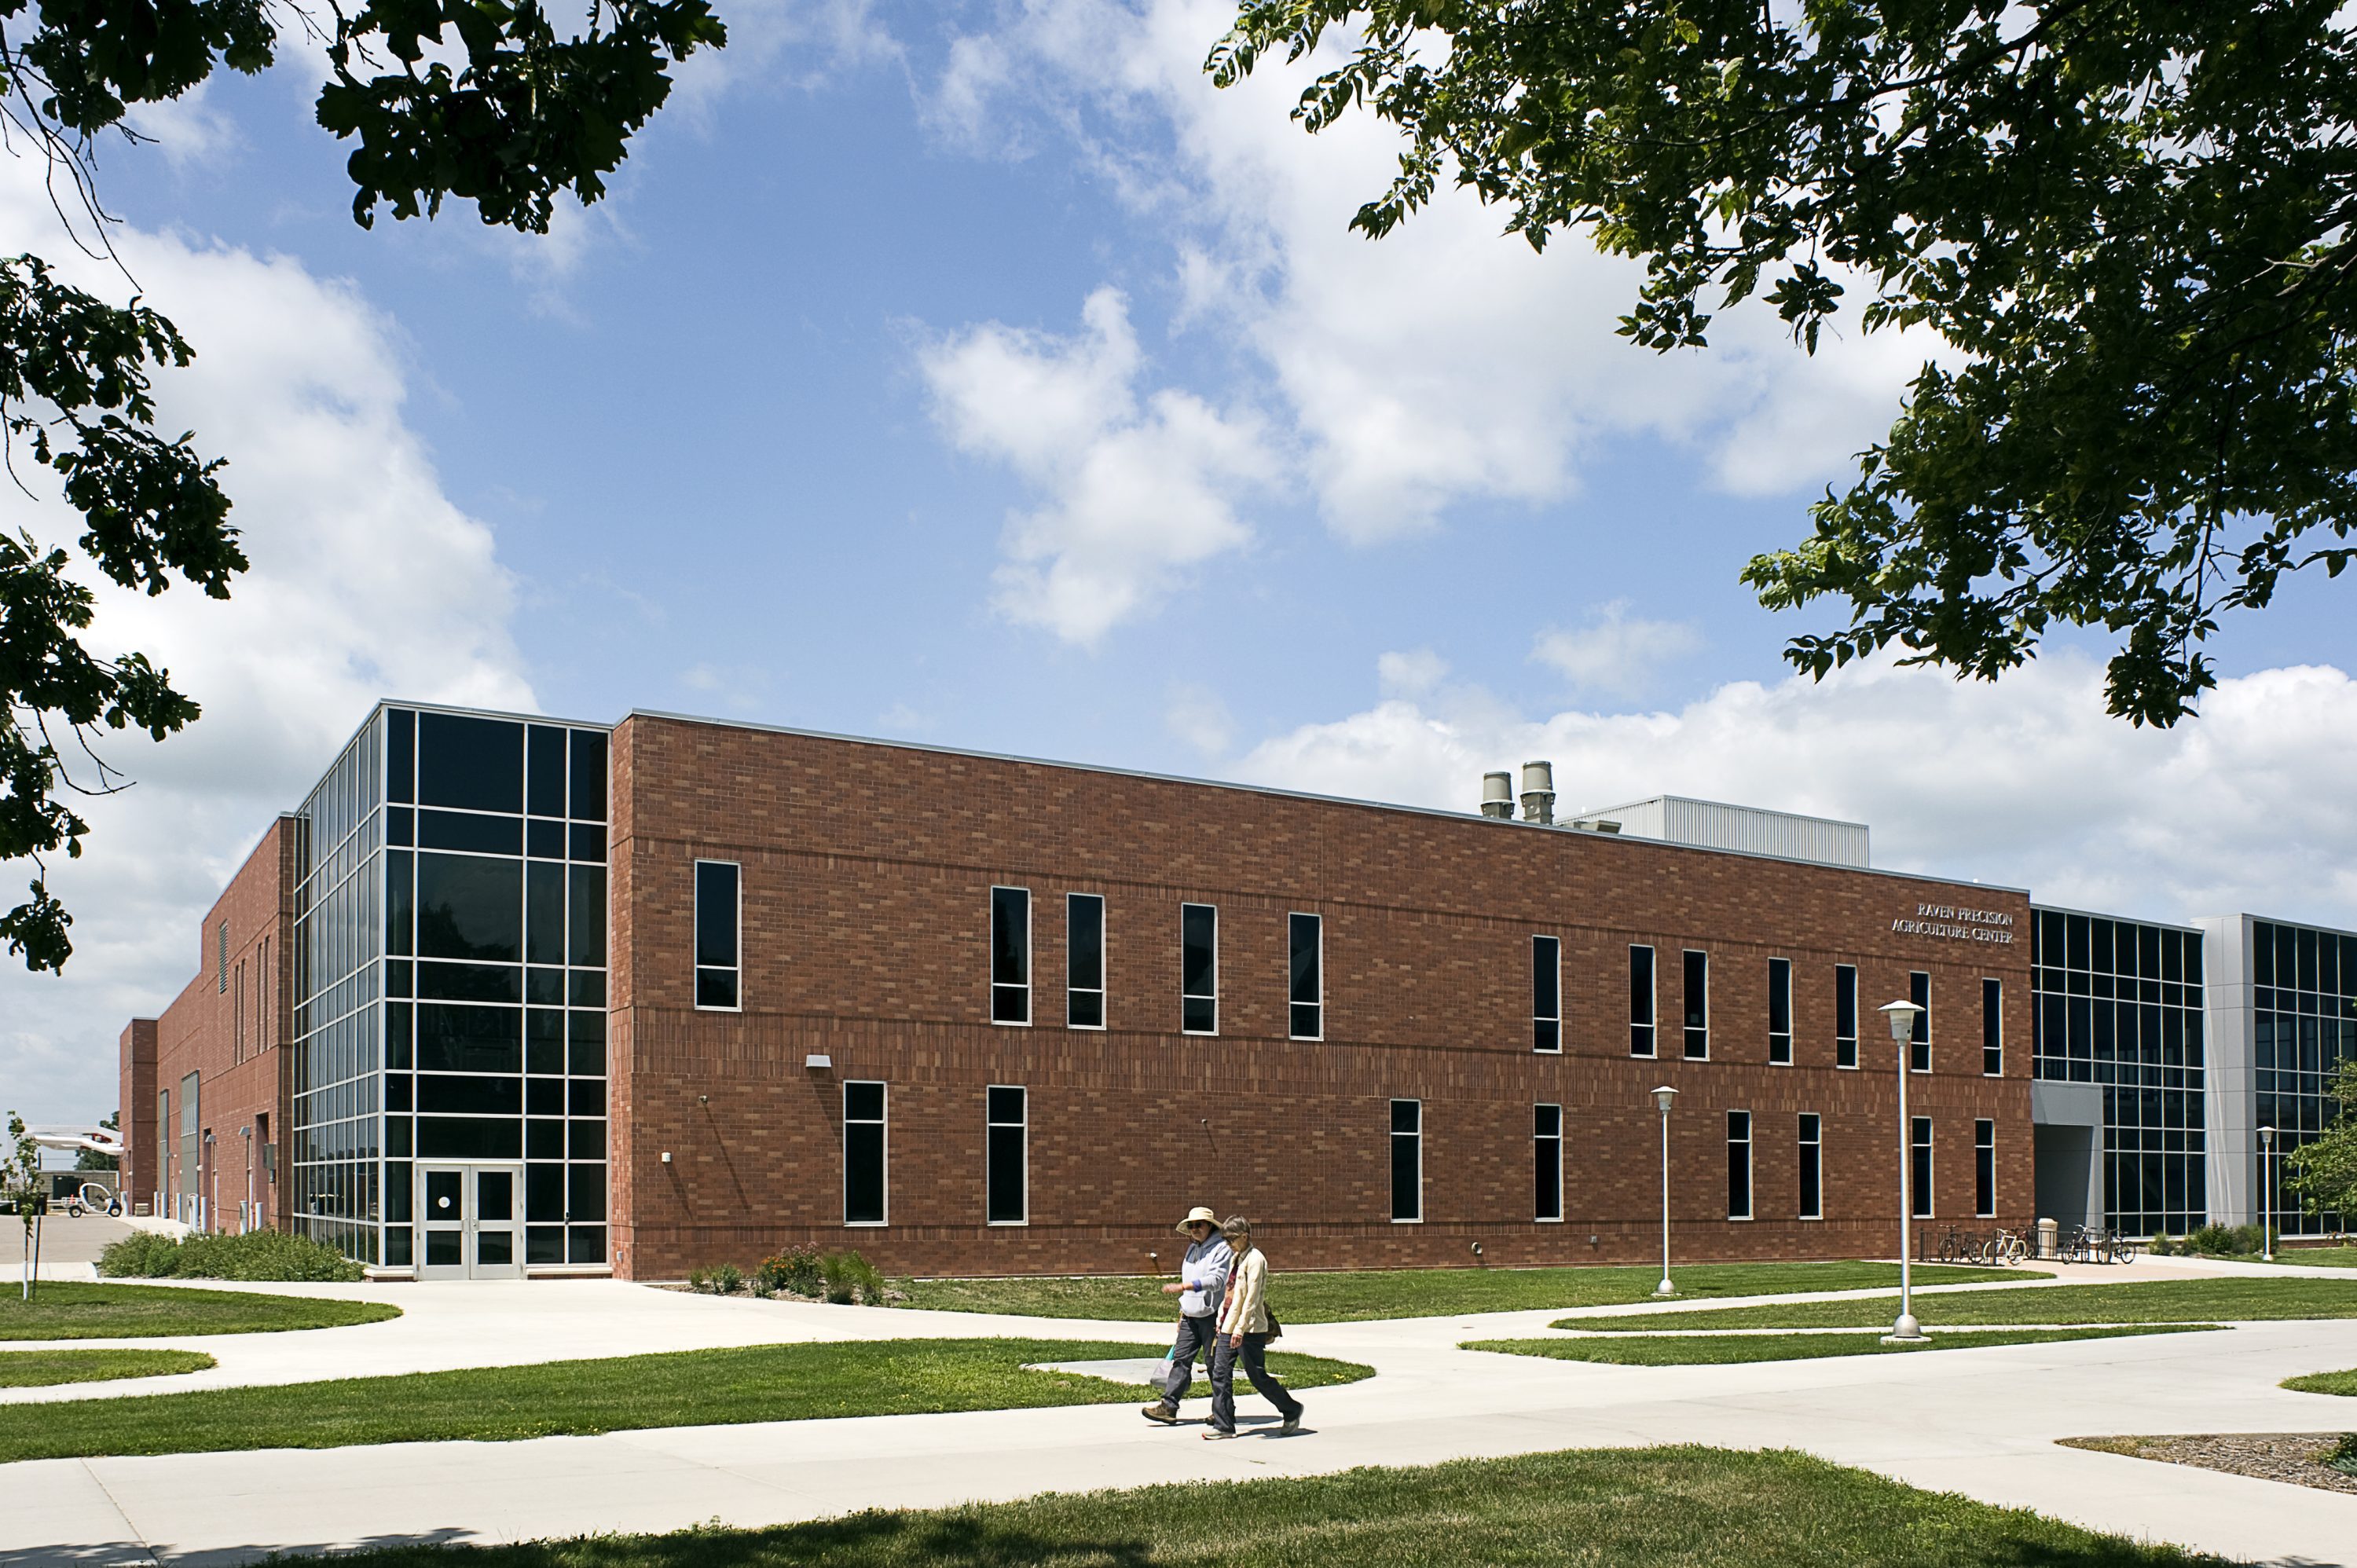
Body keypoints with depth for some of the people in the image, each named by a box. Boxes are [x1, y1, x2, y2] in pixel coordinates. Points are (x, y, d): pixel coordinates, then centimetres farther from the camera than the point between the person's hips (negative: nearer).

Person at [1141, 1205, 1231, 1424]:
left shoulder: (1221, 1248, -10)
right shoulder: (1193, 1248, 17)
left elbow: (1216, 1280, -22)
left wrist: (1182, 1287, -29)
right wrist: (1182, 1310, 22)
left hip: (1211, 1315, -7)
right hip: (1191, 1315, 7)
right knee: (1181, 1359, -1)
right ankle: (1168, 1407, -4)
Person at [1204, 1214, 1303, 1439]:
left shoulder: (1255, 1259, -13)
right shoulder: (1236, 1259, 15)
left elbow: (1252, 1297, -19)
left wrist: (1240, 1328, -22)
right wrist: (1222, 1322, 17)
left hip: (1250, 1330, -9)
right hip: (1228, 1327, 9)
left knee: (1258, 1377, -1)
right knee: (1220, 1374, 1)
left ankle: (1292, 1411, 18)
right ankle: (1224, 1425, 5)